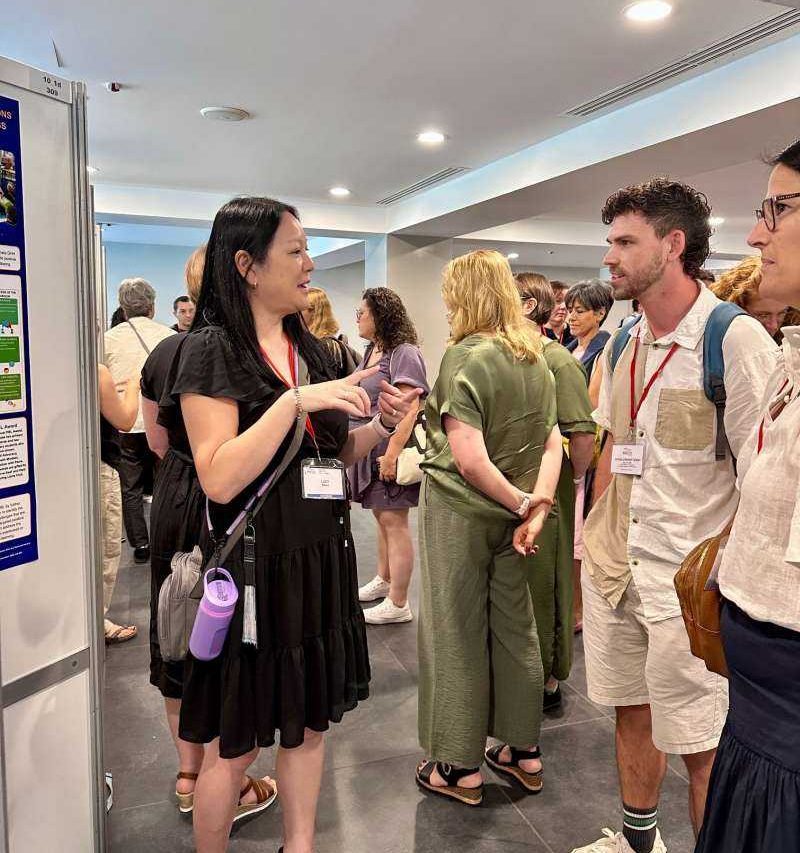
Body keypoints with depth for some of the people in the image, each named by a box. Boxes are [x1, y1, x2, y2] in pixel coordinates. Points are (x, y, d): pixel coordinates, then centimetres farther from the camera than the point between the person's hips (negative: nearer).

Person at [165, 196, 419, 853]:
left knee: (310, 719, 18)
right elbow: (220, 479, -21)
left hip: (320, 561, 7)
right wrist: (297, 399, -25)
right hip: (253, 567, -6)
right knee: (235, 745, 9)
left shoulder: (312, 350, 8)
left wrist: (379, 428, -2)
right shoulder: (212, 350, -12)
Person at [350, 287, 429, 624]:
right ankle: (383, 581, 34)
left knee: (394, 521, -2)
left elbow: (408, 410, -21)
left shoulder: (404, 353, -14)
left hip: (390, 449, -9)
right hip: (367, 448, 9)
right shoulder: (370, 351, 13)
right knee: (381, 518, 19)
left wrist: (392, 454, -25)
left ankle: (398, 604, 6)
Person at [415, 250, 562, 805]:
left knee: (457, 634, 7)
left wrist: (522, 504, -13)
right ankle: (524, 751, 32)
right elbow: (552, 445, 1)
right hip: (513, 515, 7)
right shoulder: (535, 358, 6)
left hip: (459, 511, -6)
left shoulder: (466, 355, -17)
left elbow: (469, 457, -24)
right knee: (515, 626, 17)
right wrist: (538, 506, -7)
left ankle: (460, 766, 22)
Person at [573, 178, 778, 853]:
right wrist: (594, 541, 13)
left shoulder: (737, 340, -13)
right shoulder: (622, 343, 8)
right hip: (615, 564, 7)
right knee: (632, 713, 21)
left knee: (701, 747, 7)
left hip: (688, 580, -6)